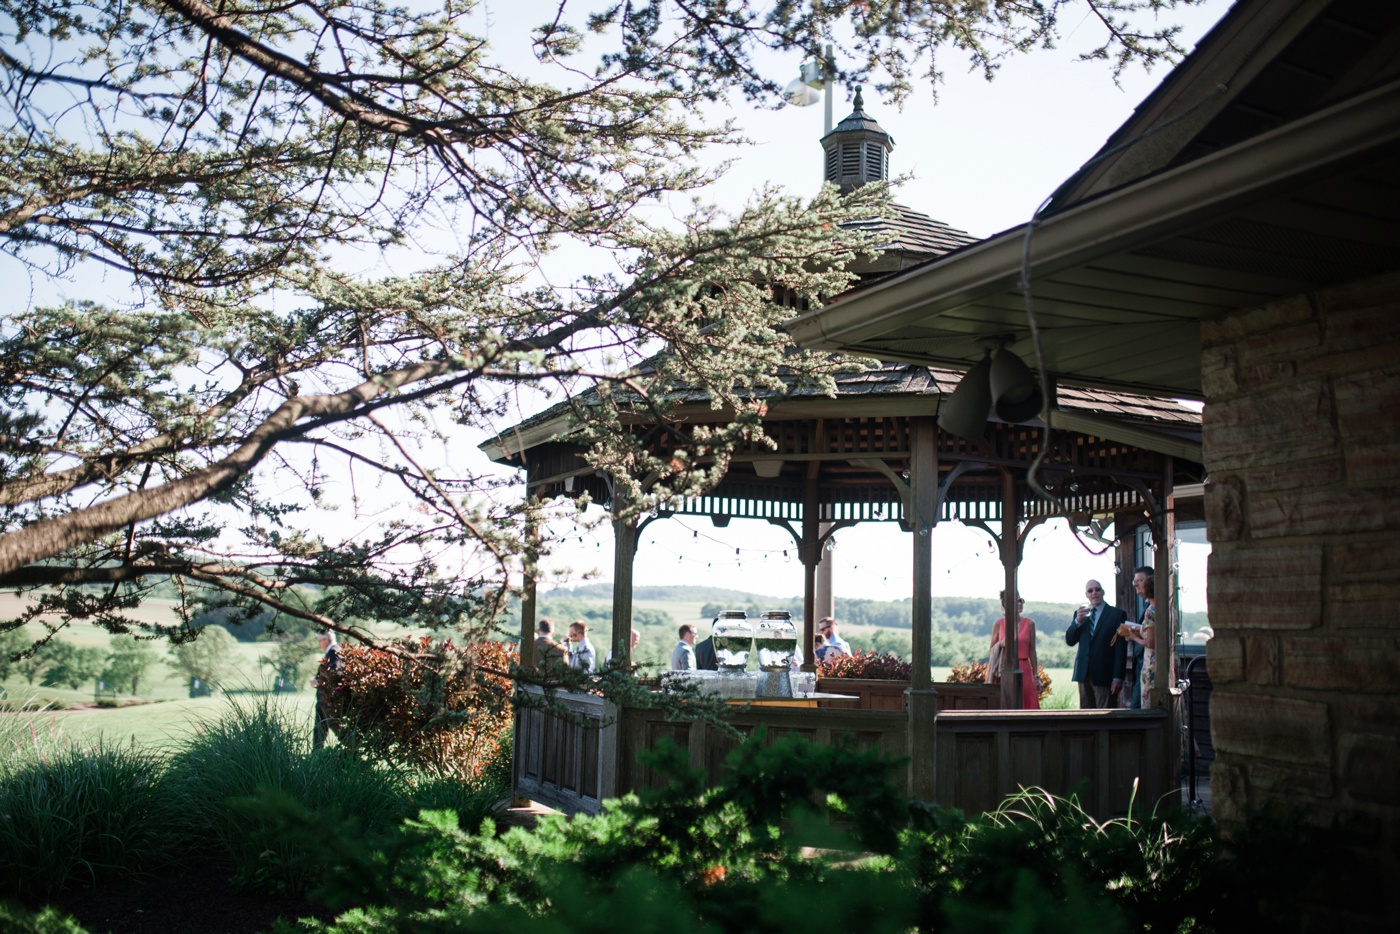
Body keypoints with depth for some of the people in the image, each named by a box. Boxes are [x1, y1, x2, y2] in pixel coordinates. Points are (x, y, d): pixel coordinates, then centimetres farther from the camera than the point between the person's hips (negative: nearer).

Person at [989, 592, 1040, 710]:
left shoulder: (1029, 624, 5)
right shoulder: (999, 624, 3)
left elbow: (1032, 651, 7)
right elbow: (992, 651, 8)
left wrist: (1036, 677, 6)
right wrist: (1000, 644, -13)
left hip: (1024, 671, 1)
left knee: (1026, 706, -2)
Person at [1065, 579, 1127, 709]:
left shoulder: (1117, 614, 1)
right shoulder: (1079, 614, 14)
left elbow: (1120, 649, -3)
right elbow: (1070, 641, 7)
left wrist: (1117, 677, -9)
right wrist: (1077, 621, -11)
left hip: (1104, 674, -4)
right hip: (1084, 673, 4)